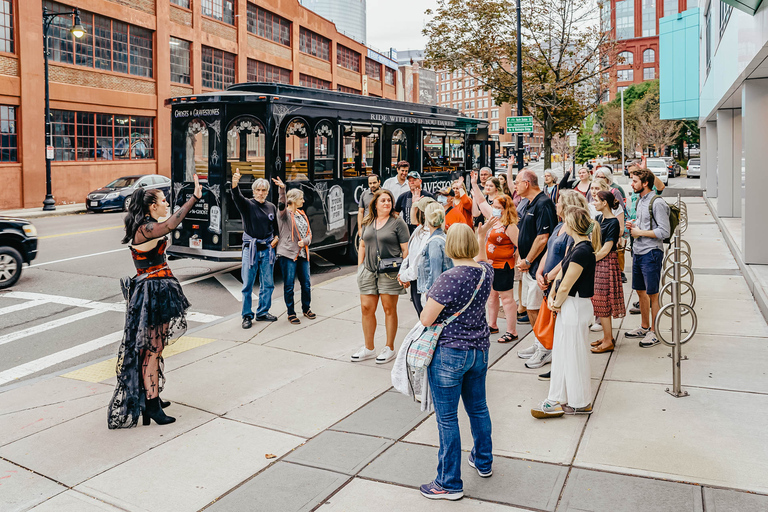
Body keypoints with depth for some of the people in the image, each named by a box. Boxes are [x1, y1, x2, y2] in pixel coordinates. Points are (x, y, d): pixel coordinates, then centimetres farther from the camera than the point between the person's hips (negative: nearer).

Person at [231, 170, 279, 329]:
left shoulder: (271, 207, 9)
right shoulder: (247, 205, -3)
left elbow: (276, 226, 22)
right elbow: (237, 197, -25)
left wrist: (276, 237, 2)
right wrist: (235, 183, -45)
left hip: (267, 249, 4)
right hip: (250, 248, -4)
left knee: (268, 284, 9)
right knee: (248, 284, 0)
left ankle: (262, 313, 24)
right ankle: (247, 316, 12)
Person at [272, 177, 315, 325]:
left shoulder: (303, 215, 17)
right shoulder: (285, 213, -3)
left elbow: (309, 233, 17)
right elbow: (282, 205, -27)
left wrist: (305, 241, -6)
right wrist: (282, 189, -43)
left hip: (302, 254, 6)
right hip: (288, 254, -6)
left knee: (306, 284, 10)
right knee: (289, 285, 0)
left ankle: (306, 309, 28)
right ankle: (290, 313, 12)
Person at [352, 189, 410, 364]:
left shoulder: (398, 222, -3)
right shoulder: (367, 223, 13)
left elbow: (405, 249, -5)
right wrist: (360, 267, 12)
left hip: (390, 273, -5)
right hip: (369, 271, 5)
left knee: (389, 309, 3)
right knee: (366, 308, 5)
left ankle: (390, 348, 16)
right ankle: (369, 348, 18)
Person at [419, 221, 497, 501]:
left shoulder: (449, 279, -23)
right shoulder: (486, 271, -2)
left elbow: (426, 319, -18)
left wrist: (430, 304, 2)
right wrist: (482, 236, 31)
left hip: (449, 354, -7)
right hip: (479, 349, 8)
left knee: (447, 418, 4)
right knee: (478, 407, 24)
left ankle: (450, 483, 15)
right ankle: (484, 462, 42)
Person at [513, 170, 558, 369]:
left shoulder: (543, 204, -16)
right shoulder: (528, 205, 14)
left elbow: (543, 238, -22)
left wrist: (527, 260, -15)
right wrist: (523, 259, 8)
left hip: (538, 265, -10)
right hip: (527, 266, 10)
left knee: (536, 309, -5)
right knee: (530, 308, 15)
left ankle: (546, 351, 5)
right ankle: (538, 344, 27)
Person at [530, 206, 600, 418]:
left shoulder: (582, 252, -23)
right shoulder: (574, 246, 8)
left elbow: (566, 287, -21)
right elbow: (562, 271, 12)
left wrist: (557, 304, -6)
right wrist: (551, 295, 1)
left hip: (575, 307, -10)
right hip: (568, 306, 10)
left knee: (573, 355, 3)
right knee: (561, 353, 16)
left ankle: (580, 403, 19)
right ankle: (556, 400, 27)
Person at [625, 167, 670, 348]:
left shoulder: (657, 203, -15)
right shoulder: (640, 201, 13)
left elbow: (664, 232, -19)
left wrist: (640, 232, -15)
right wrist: (633, 225, 6)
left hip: (651, 253, -9)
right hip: (637, 252, 9)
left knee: (652, 294, 0)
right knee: (640, 291, 17)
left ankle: (654, 333, 9)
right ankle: (644, 327, 30)